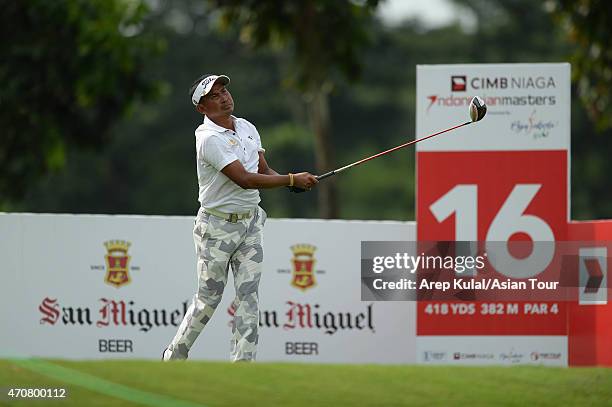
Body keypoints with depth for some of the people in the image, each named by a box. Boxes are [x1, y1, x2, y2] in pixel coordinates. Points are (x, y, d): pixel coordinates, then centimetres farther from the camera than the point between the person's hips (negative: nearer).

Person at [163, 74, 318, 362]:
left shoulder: (247, 128, 8)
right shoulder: (209, 139, -18)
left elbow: (263, 171, 13)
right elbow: (244, 179, -25)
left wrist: (292, 182, -9)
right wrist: (291, 180, -24)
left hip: (250, 222, 6)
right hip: (217, 226, -6)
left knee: (248, 294, -2)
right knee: (209, 297, 1)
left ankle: (243, 364, -3)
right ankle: (175, 356, 20)